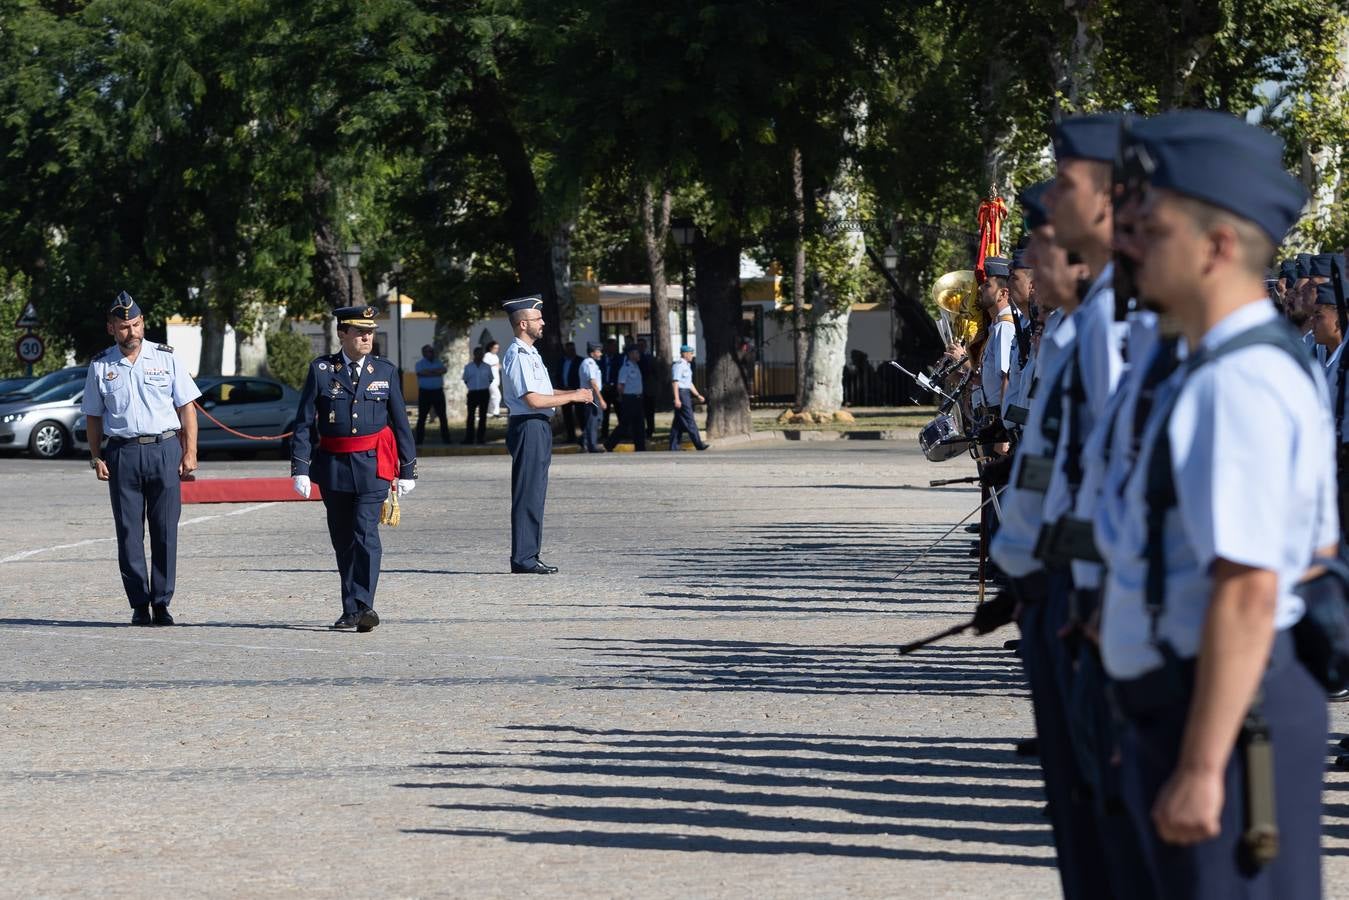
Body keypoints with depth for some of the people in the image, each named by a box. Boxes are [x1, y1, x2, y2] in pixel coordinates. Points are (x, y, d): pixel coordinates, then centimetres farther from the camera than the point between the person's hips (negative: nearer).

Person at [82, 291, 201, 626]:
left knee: (165, 532, -2)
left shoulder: (166, 358, 5)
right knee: (129, 534, -1)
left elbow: (186, 407, 6)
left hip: (164, 450, -1)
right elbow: (93, 416, 13)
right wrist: (96, 457, 2)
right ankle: (139, 605, 4)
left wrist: (190, 453, -1)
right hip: (122, 453, 1)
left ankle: (162, 603, 4)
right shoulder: (101, 366, 8)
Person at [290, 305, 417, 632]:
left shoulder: (385, 371, 6)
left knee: (366, 534, -15)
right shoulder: (321, 370, 2)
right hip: (334, 467, 1)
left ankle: (362, 606, -19)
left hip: (373, 465, -1)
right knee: (343, 540, 8)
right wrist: (300, 468, -7)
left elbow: (400, 422, 10)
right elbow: (304, 422, 1)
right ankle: (350, 610, 17)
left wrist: (408, 470, 10)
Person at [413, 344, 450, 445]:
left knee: (442, 416, 3)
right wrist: (437, 372, -10)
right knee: (422, 417, -1)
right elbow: (421, 373, -16)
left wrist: (430, 372, -15)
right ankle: (419, 439, 2)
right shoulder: (420, 363, 4)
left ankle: (446, 438, 7)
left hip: (438, 391, 3)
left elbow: (444, 370, -7)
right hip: (425, 392, -3)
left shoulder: (438, 363, 13)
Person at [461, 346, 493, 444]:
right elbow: (465, 380, 13)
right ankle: (469, 439, -2)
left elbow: (490, 380, 13)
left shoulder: (487, 367, 5)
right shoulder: (468, 367, 5)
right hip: (472, 393, 0)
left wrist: (485, 387, 2)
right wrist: (471, 387, 4)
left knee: (482, 416, 3)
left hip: (484, 393, 0)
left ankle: (481, 438, 7)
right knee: (470, 415, -4)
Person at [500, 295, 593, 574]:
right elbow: (533, 400, -21)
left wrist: (574, 395, 16)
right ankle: (523, 559, -7)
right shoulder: (517, 356, -15)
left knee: (535, 495, 12)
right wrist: (572, 397, -14)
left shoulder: (531, 354, 18)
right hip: (528, 428, -10)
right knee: (527, 495, -8)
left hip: (539, 428, 10)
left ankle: (529, 556, 17)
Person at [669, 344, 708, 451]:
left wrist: (698, 395, 25)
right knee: (689, 420, -9)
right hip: (681, 393, -10)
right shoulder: (678, 365, -12)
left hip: (687, 393, 10)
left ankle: (673, 446, 12)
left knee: (679, 421, 10)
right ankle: (698, 444, -9)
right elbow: (675, 382, -18)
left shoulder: (687, 365, 19)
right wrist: (677, 399, -23)